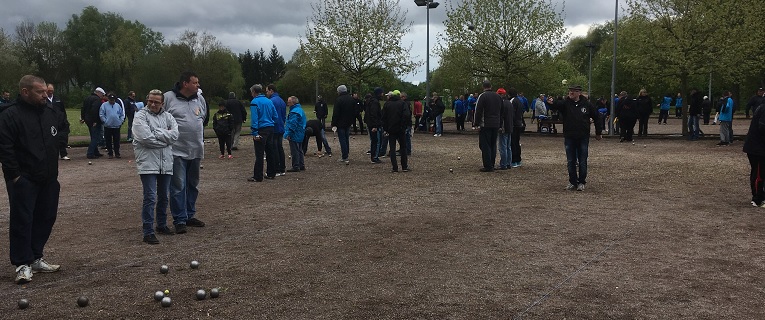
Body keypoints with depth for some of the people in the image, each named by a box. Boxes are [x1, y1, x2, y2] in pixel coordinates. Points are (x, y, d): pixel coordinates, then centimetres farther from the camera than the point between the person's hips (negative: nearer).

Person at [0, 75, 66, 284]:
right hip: (24, 180, -7)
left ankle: (36, 258, 24)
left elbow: (63, 128, 31)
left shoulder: (52, 113, 8)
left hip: (48, 179, 7)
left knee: (46, 218, 11)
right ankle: (22, 264, 3)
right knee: (22, 221, -4)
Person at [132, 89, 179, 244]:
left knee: (163, 197, 17)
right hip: (148, 164, -5)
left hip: (166, 163, 5)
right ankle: (148, 232, -4)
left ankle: (162, 225, 33)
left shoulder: (167, 116, 11)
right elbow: (146, 138, -17)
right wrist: (166, 139, -8)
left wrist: (156, 133, -14)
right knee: (150, 198, -9)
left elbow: (174, 134, -5)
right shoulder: (140, 116, -3)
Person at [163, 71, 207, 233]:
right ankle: (179, 220, 4)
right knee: (178, 187, -4)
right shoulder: (168, 97, -10)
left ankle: (190, 215, 27)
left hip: (196, 150, 6)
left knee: (193, 185, 14)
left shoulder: (200, 99, 7)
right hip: (177, 151, -6)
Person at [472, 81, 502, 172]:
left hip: (485, 125, -7)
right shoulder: (498, 96, 12)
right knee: (493, 145, 14)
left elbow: (478, 112, -14)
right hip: (496, 125, 7)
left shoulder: (482, 96, -10)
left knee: (485, 146, -3)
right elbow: (501, 111, 19)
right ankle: (492, 165, 18)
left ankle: (488, 166, -6)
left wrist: (476, 124, -9)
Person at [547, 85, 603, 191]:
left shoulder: (586, 104, 1)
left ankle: (581, 182, 15)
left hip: (583, 138, 0)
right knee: (570, 162, 6)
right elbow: (557, 105, -24)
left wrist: (598, 132, 13)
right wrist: (551, 103, -48)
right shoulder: (565, 103, -2)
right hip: (569, 137, 1)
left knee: (582, 162, 4)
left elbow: (596, 117, 11)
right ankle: (572, 182, 17)